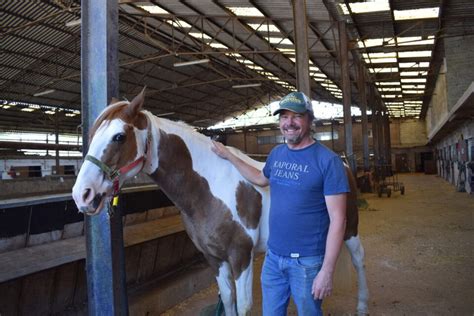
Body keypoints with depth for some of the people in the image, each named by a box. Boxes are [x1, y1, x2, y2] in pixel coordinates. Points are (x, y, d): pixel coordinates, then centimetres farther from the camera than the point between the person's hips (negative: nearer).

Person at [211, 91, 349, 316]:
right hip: (272, 256, 6)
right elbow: (261, 179, 24)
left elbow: (337, 220, -17)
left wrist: (327, 271, -19)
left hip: (306, 261, -5)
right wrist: (229, 156, 21)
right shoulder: (276, 154, 3)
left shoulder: (328, 160, -16)